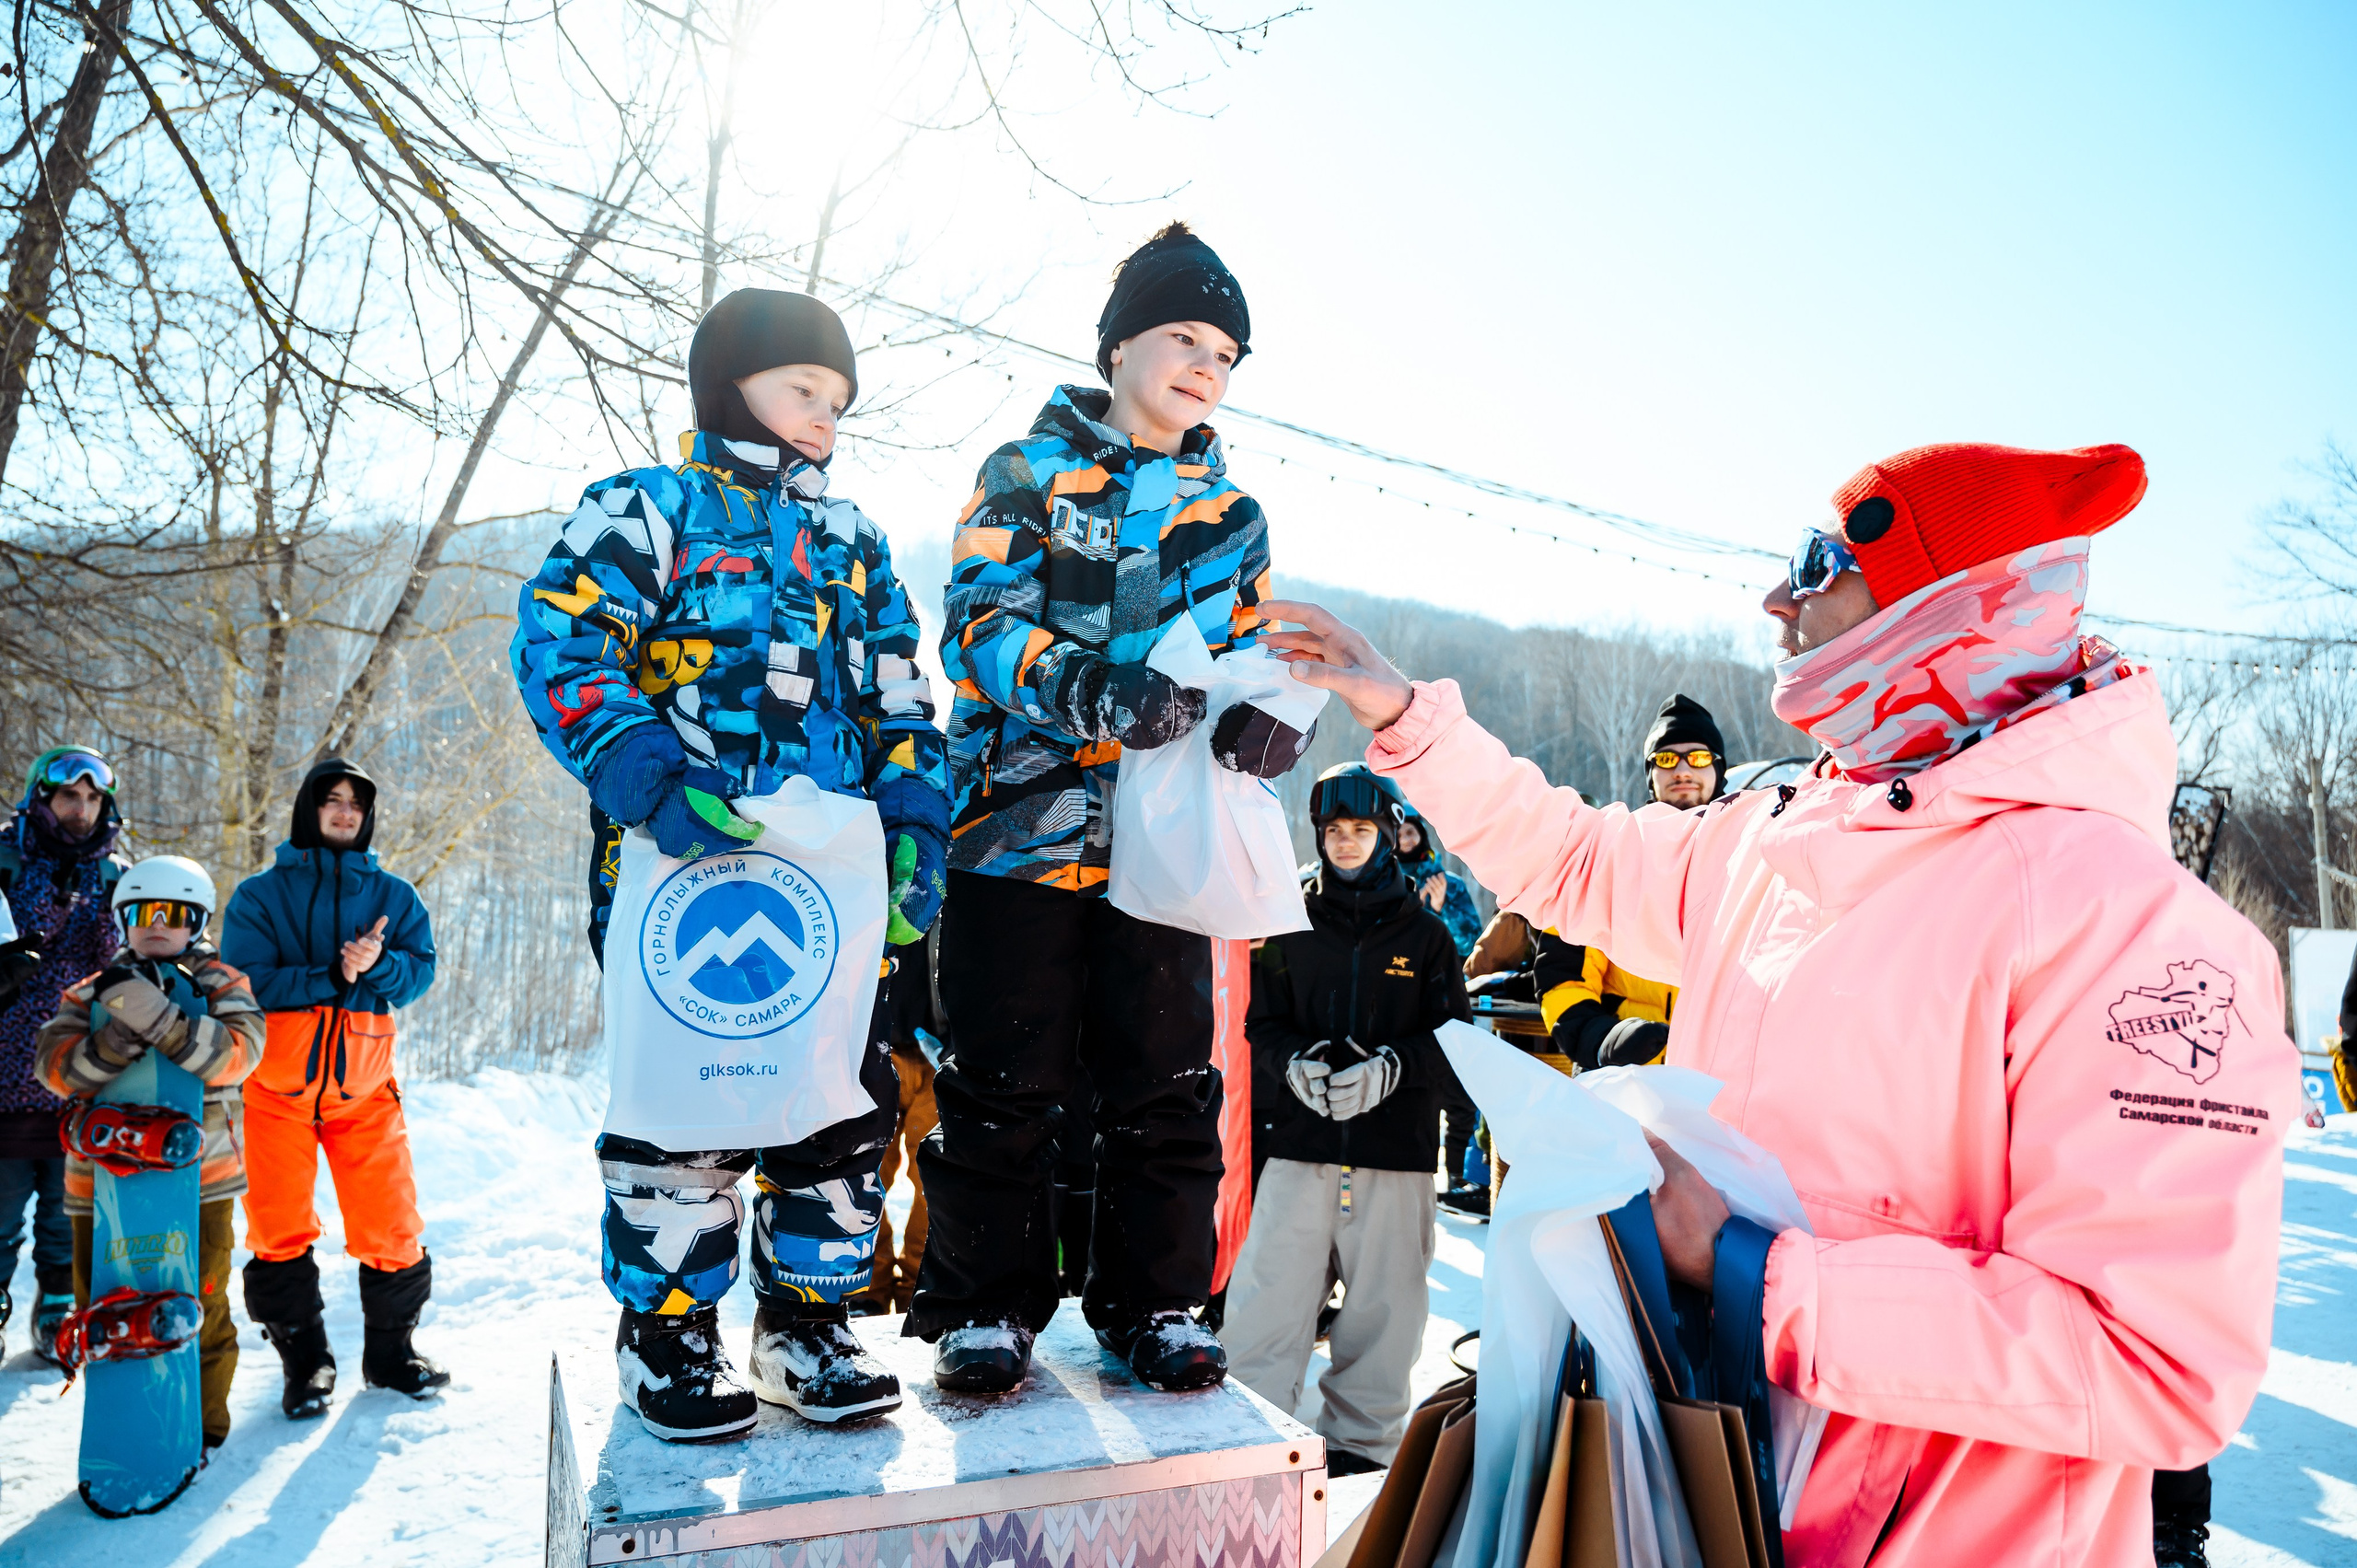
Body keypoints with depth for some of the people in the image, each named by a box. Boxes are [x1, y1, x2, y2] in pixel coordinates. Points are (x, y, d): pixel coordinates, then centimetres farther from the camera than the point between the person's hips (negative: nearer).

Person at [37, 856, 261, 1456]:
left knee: (200, 1305, 0)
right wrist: (121, 1036, -26)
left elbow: (236, 1053, -16)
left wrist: (158, 1018, -27)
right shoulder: (89, 993, 10)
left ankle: (202, 1423, 17)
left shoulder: (220, 983, 3)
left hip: (196, 1174, -2)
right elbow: (56, 1068, -7)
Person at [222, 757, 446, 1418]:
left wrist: (378, 964, -21)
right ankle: (304, 1359, 20)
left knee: (391, 1228, 2)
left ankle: (390, 1350, 21)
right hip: (277, 1085, -1)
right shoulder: (261, 894, 4)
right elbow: (244, 982, -8)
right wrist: (332, 978, -15)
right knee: (280, 1230, 3)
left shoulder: (392, 895, 9)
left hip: (363, 1085, 1)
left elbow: (420, 967, -1)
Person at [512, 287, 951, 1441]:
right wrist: (648, 782, -22)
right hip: (683, 867, -5)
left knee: (846, 1101, 6)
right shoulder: (646, 510, 5)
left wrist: (915, 825, 5)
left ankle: (808, 1323, 22)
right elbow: (558, 645, -7)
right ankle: (666, 1337, 19)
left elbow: (902, 701, 20)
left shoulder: (854, 543, 21)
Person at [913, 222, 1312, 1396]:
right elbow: (980, 621, -7)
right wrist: (1091, 689, -26)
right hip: (1021, 819, -3)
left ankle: (1155, 1304, 22)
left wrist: (1270, 720, -9)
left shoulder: (1231, 516, 18)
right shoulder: (1025, 472, 6)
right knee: (1002, 1080, 2)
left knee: (1165, 1082, 7)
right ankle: (986, 1307, 18)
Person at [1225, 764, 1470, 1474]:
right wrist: (1294, 1065, -13)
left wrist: (1392, 1067, -14)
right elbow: (1262, 1024, 8)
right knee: (1268, 1294, -1)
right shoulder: (1291, 927, 8)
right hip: (1298, 1146, 1)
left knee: (1380, 1302, 7)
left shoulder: (1425, 932, 6)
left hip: (1396, 1148, 0)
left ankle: (1361, 1436, 25)